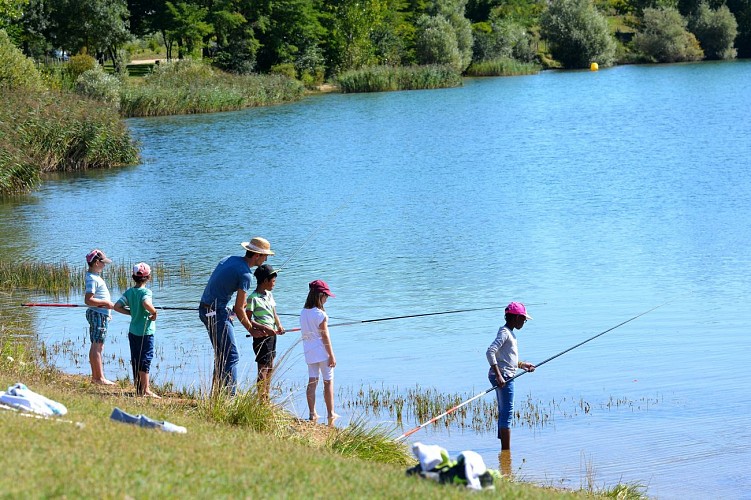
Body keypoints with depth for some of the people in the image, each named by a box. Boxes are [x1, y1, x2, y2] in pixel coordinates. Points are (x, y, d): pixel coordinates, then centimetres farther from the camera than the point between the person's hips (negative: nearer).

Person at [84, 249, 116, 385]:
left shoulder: (94, 276, 15)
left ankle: (95, 376, 17)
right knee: (97, 346, -9)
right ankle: (100, 378, -9)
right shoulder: (92, 279, -18)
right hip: (98, 314, -11)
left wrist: (106, 308, 20)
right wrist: (106, 303, -19)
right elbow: (88, 300, -25)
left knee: (96, 346, 12)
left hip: (100, 314, 11)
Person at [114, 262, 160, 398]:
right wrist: (154, 313, -16)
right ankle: (145, 390, -4)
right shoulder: (145, 292, -14)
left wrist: (131, 313, 10)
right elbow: (146, 304, -34)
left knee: (135, 360, 12)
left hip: (133, 331, 6)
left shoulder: (129, 292, 5)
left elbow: (117, 306, 2)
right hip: (145, 331, -6)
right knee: (145, 360, -3)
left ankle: (138, 388, 19)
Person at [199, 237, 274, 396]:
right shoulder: (245, 274, -15)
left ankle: (215, 394, 21)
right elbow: (239, 309, -12)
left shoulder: (229, 259, 12)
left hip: (205, 310, 10)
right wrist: (251, 330, 1)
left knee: (221, 355, 17)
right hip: (217, 312, -10)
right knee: (231, 357, -8)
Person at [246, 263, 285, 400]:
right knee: (263, 368, -9)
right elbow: (248, 320, -17)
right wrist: (265, 328, -24)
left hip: (272, 335, 9)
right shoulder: (253, 298, -14)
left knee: (270, 368, 14)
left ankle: (266, 398, 22)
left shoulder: (269, 295, 12)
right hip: (261, 336, -9)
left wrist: (279, 326, -5)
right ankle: (262, 399, -9)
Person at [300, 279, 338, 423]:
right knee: (328, 382, 4)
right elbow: (325, 336, -15)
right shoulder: (320, 314, -16)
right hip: (322, 352, -6)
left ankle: (312, 414, 7)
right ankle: (330, 414, 7)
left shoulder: (303, 313, 4)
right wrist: (332, 356, -10)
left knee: (312, 382, 8)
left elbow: (305, 333, 9)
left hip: (309, 352, 6)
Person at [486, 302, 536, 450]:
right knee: (507, 413, -10)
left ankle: (504, 449, 18)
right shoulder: (504, 332, -12)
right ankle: (507, 450, -10)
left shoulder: (509, 332, 18)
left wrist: (522, 365, 21)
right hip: (503, 376, -11)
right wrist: (499, 376, -28)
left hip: (505, 376, 11)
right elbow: (490, 352, -24)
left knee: (504, 413, 13)